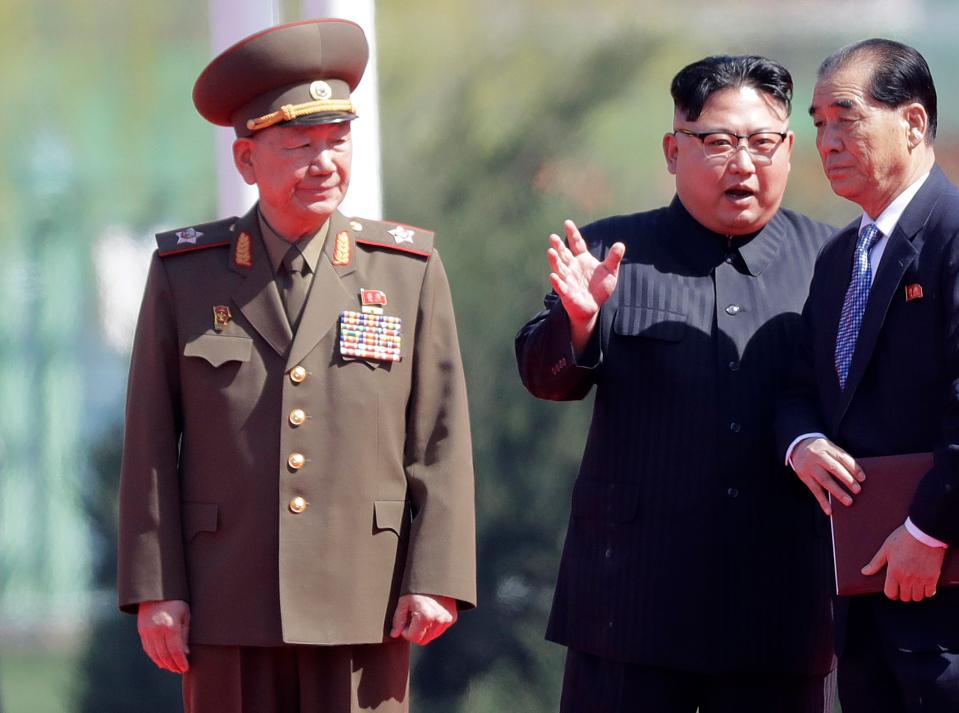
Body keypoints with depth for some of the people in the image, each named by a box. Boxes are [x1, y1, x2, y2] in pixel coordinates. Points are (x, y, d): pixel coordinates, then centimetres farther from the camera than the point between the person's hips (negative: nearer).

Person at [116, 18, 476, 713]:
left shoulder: (410, 270, 5)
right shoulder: (183, 275, 5)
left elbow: (442, 441, 3)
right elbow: (151, 445, 4)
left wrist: (436, 578, -5)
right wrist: (154, 589, -2)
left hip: (363, 609, 0)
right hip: (228, 605, 0)